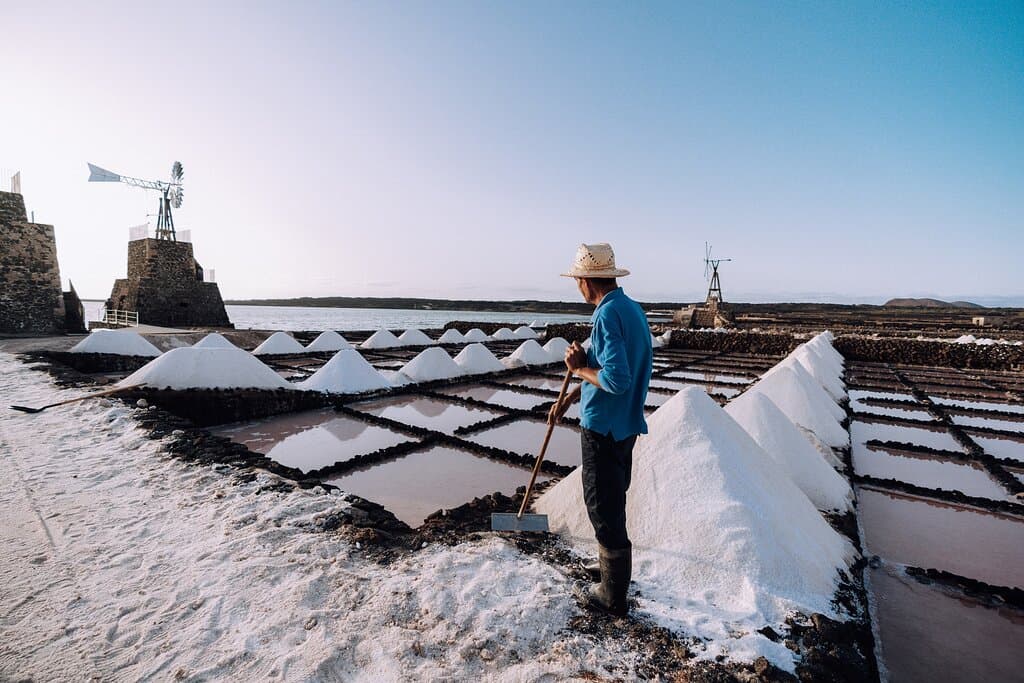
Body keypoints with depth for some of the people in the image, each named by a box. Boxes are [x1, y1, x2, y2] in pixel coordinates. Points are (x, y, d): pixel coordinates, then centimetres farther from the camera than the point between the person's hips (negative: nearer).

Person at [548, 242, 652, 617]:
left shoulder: (608, 314, -22)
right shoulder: (632, 308, 9)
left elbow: (616, 380, -30)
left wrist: (580, 368, -13)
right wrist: (569, 398, 19)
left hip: (604, 427, -10)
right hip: (625, 424, 10)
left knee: (604, 510, 6)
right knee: (614, 502, 25)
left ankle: (613, 597, 25)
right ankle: (615, 578, 46)